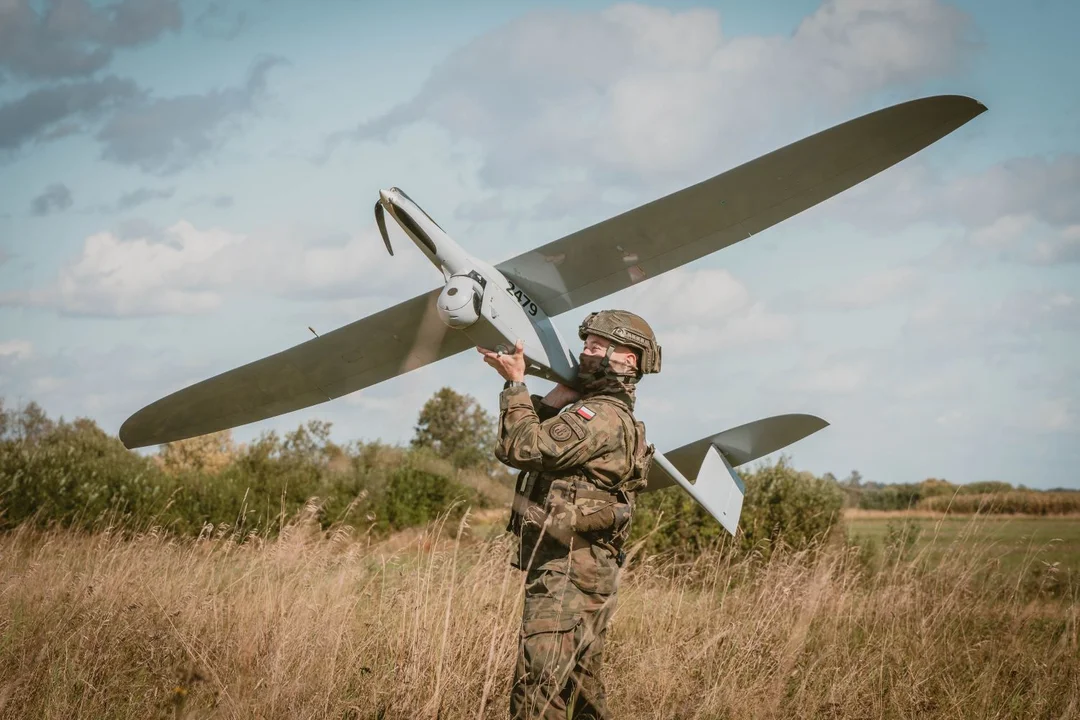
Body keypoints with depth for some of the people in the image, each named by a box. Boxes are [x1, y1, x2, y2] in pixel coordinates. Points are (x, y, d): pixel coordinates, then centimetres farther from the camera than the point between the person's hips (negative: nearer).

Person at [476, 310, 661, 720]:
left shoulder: (601, 416, -15)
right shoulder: (611, 415, 19)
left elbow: (522, 448, -20)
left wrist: (515, 384, -9)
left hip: (568, 571, -11)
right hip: (585, 568, 11)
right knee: (580, 685, 17)